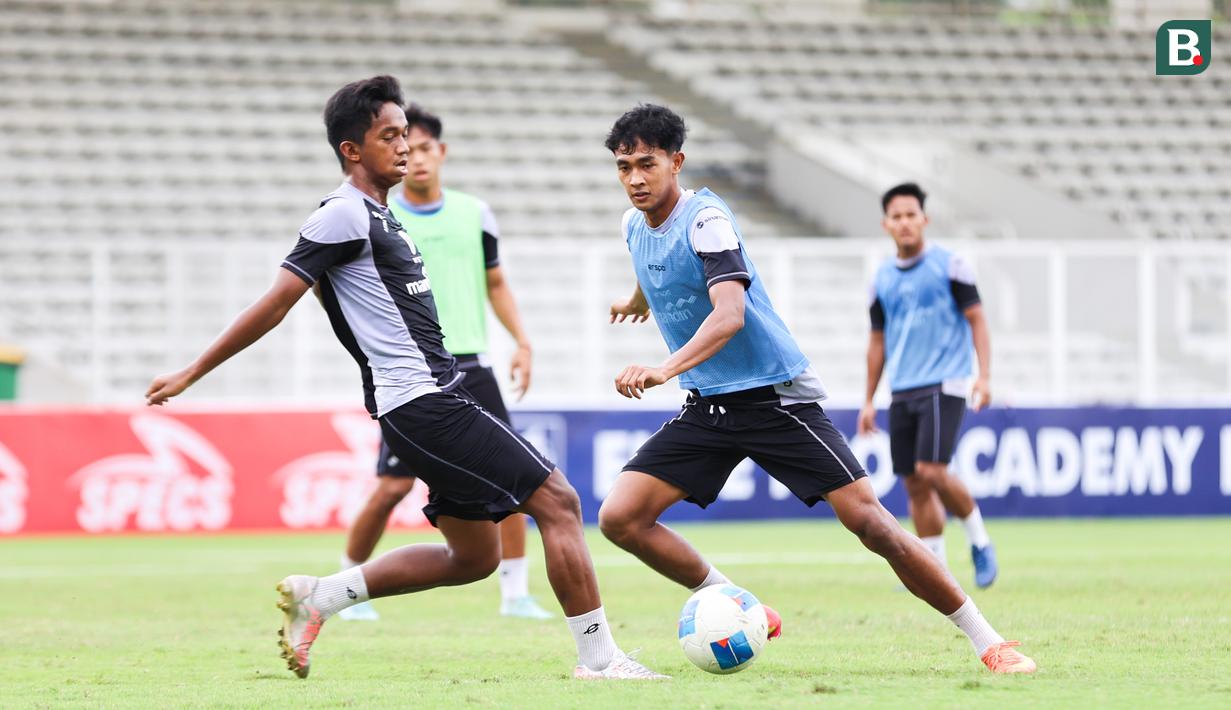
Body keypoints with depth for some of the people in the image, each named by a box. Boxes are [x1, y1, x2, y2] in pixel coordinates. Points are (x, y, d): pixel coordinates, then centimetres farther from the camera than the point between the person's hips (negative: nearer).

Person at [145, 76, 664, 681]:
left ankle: (318, 597, 14)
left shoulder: (376, 215, 18)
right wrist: (191, 375, -10)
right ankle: (598, 658, -8)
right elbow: (273, 306, -11)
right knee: (558, 500, -10)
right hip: (422, 403, -10)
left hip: (434, 400, 10)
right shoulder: (345, 215, -10)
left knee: (474, 555, 13)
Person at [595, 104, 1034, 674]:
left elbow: (729, 313, -32)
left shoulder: (705, 217, -17)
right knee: (619, 517, -9)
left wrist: (664, 370, -46)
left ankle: (987, 642, -6)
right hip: (706, 407, 7)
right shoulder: (635, 227, 6)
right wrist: (634, 303, 54)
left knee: (869, 520, -14)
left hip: (774, 394, -7)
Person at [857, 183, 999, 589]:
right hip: (902, 390, 5)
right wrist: (868, 401, 16)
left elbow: (976, 320, -1)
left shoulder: (949, 265, -2)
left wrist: (984, 375, -13)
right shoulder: (882, 279, 12)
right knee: (914, 484, 2)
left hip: (944, 384, -5)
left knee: (931, 470, -18)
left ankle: (978, 539, 3)